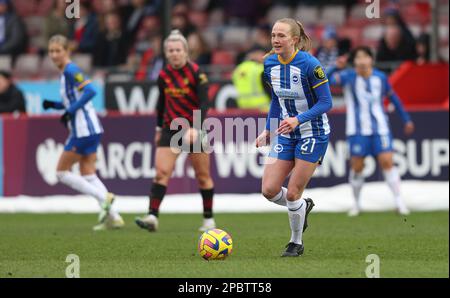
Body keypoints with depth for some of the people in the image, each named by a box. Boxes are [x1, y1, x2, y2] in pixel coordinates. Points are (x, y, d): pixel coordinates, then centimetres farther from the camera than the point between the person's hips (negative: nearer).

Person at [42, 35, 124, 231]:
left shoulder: (71, 70, -12)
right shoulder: (66, 72, 16)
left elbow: (90, 91, -24)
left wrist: (70, 111, -22)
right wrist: (54, 105, 10)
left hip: (83, 130, -9)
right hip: (91, 129, 9)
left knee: (61, 172, -1)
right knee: (88, 175, 9)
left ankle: (104, 197, -9)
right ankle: (113, 217, 5)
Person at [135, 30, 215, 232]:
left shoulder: (196, 73, -13)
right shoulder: (164, 75, 1)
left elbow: (204, 103, -18)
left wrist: (196, 129, -30)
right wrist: (159, 128, 18)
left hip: (194, 127, -3)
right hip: (171, 128, 3)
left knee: (203, 176, 6)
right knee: (161, 172, -11)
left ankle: (208, 219, 20)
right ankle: (152, 216, -19)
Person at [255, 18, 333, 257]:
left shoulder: (310, 64, -20)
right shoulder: (269, 64, -1)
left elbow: (326, 102, -18)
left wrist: (298, 119, -30)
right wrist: (268, 130, 10)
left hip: (313, 134, -6)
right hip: (285, 134, 6)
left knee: (292, 194, -6)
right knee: (269, 190, -4)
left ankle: (296, 243, 17)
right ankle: (303, 207, 28)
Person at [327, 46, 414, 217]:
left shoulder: (380, 78, 2)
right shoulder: (348, 77, -6)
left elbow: (393, 98, 16)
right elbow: (328, 81, -24)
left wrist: (406, 119, 18)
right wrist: (336, 68, -44)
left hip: (379, 128, 1)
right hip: (357, 130, -1)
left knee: (387, 162, -8)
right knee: (356, 166, 0)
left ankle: (399, 202, -4)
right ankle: (357, 203, 17)